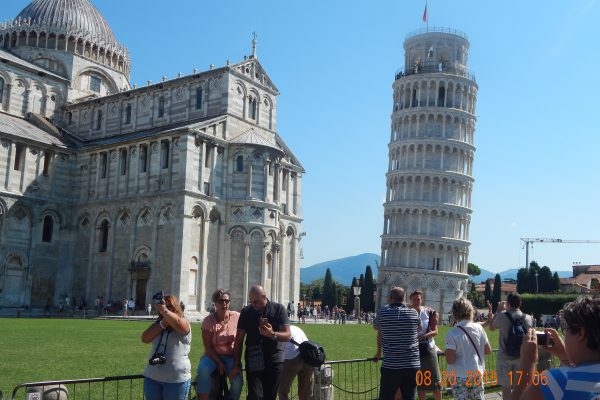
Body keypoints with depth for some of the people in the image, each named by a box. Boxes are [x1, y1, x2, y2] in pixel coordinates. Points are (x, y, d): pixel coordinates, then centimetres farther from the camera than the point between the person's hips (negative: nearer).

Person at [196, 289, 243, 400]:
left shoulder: (236, 317, -8)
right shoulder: (208, 321, -11)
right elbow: (208, 347, -10)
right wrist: (219, 363, -18)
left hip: (231, 357, 1)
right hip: (213, 355, -1)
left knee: (238, 381, -24)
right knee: (203, 370, -32)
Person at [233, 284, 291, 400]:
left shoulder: (279, 309, -2)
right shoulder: (246, 312, 1)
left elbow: (287, 336, -6)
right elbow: (239, 340, 4)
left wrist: (272, 334, -24)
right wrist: (237, 363, 1)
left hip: (274, 362, 0)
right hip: (254, 362, 0)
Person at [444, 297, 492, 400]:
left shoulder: (452, 333, -17)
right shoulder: (478, 328, -4)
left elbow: (450, 359, -20)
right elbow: (488, 350, 3)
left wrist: (447, 354, 1)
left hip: (460, 377, -4)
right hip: (477, 373, 4)